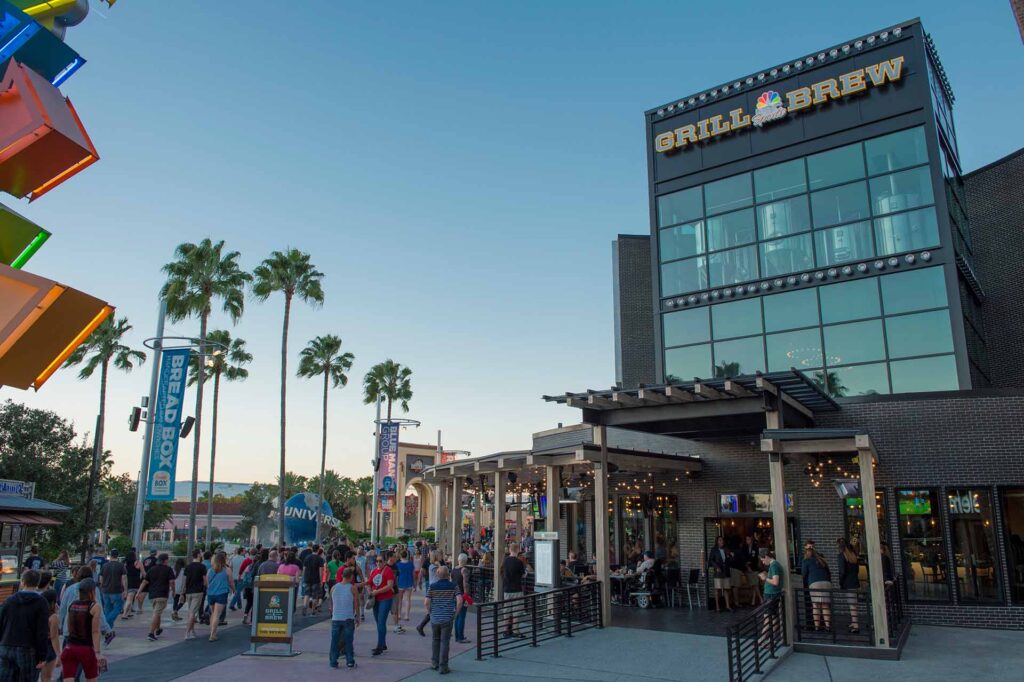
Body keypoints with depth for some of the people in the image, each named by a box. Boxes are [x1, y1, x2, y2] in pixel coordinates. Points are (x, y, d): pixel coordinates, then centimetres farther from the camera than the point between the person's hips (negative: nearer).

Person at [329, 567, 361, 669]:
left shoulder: (334, 588, 4)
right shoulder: (353, 588, -5)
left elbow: (331, 604, 12)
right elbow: (357, 604, -3)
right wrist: (357, 617, 7)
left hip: (336, 618, 2)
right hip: (348, 618, -2)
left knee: (334, 641, 9)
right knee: (349, 641, 6)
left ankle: (333, 661, 11)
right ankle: (350, 661, 8)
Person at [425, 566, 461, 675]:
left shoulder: (432, 587, -1)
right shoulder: (453, 586, -3)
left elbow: (426, 602, -7)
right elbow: (459, 600, -13)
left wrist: (430, 612, 9)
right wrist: (456, 612, -1)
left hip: (435, 618, 2)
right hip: (447, 618, -2)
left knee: (436, 640, 20)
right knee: (445, 642, 3)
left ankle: (434, 662, 26)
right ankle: (443, 666, 3)